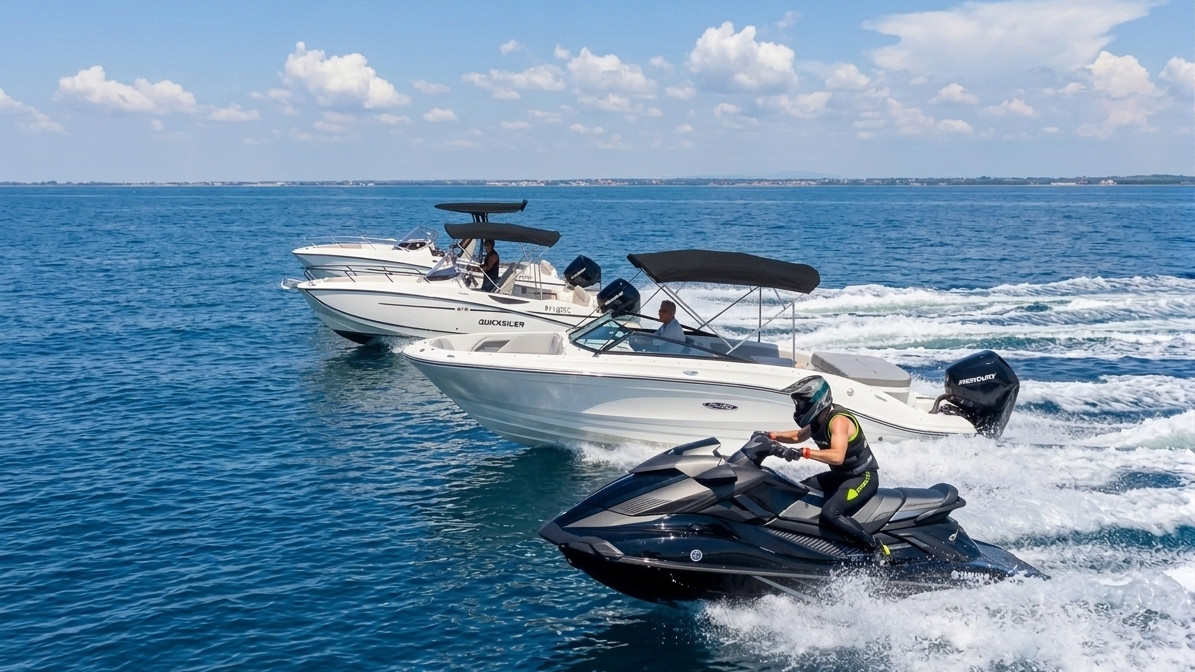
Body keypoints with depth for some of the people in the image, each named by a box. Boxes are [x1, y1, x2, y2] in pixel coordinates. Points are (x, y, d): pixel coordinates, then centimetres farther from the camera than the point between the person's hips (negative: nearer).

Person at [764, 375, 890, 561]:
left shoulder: (838, 420, -23)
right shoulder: (819, 420, 5)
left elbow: (837, 456, -38)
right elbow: (798, 436, 22)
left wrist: (803, 452, -42)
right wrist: (772, 436, 6)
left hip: (863, 477, -10)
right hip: (841, 475, 10)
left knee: (829, 513, -31)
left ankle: (878, 550, -24)